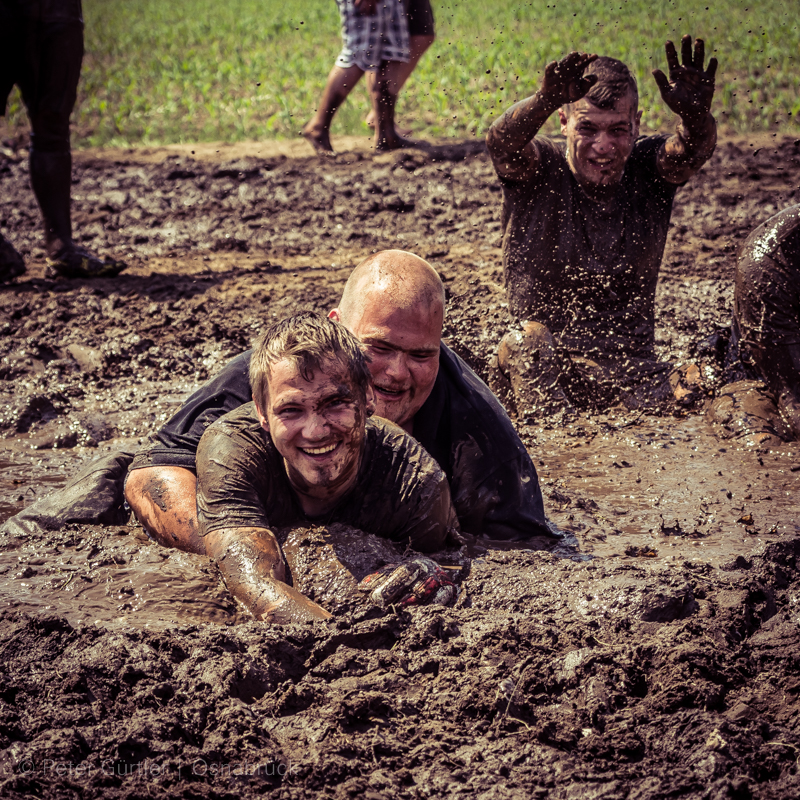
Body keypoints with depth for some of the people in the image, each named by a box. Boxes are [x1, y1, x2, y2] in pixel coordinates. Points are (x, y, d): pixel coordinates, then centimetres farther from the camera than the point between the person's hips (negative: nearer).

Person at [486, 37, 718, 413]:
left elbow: (690, 152, -22)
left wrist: (695, 115, -46)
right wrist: (545, 100, -50)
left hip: (631, 362, 1)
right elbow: (501, 143, -29)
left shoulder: (648, 169, -2)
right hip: (546, 354, -1)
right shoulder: (537, 170, -8)